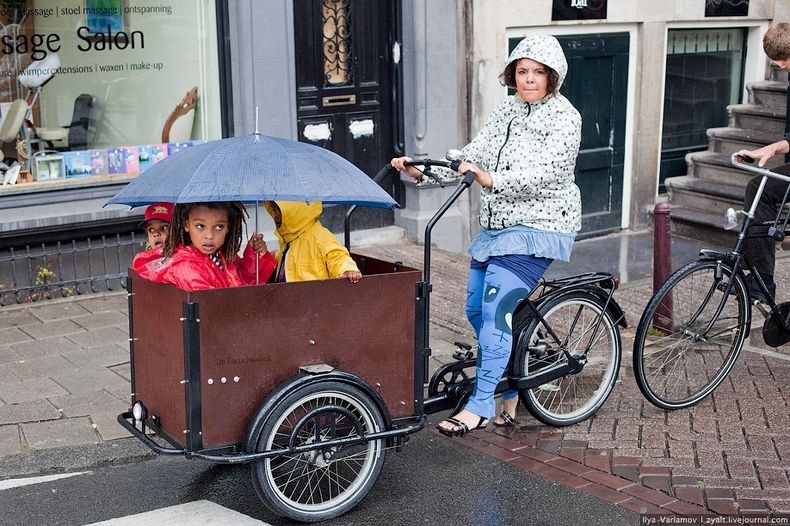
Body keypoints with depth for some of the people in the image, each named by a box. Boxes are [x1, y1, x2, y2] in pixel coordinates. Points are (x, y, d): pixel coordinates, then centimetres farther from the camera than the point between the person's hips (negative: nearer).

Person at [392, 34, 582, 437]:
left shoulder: (564, 117, -10)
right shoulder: (507, 110, 12)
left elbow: (545, 173, -23)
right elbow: (473, 154, 5)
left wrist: (492, 180, -37)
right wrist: (422, 169, -7)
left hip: (536, 227, -8)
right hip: (496, 225, 8)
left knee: (495, 310, -17)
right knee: (476, 310, 9)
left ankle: (480, 405, -12)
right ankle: (510, 393, 25)